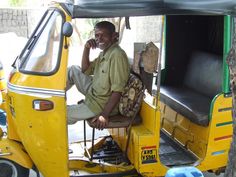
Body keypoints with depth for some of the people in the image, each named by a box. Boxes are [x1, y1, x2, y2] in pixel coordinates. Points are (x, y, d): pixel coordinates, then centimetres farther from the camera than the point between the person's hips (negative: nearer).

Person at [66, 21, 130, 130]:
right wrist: (86, 49, -2)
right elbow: (85, 70, 12)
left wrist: (104, 115, -29)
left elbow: (117, 91, -28)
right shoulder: (104, 53, 5)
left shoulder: (117, 55, -25)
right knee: (74, 69, 11)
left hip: (103, 104, -9)